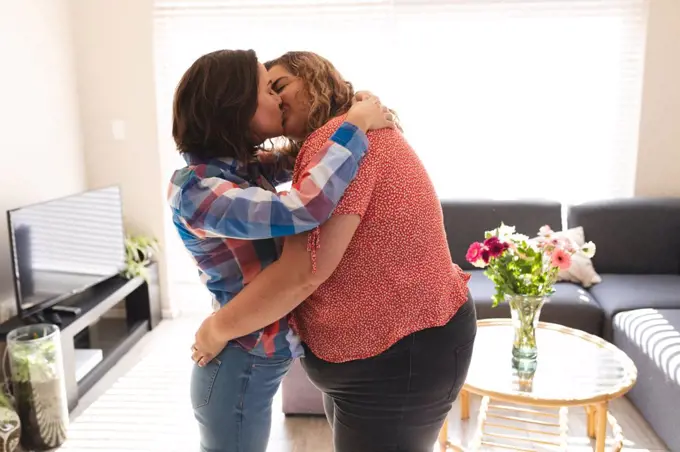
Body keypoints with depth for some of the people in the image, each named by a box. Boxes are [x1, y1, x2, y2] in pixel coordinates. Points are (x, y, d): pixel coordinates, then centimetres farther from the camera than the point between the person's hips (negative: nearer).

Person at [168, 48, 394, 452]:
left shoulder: (246, 167, 0)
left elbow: (298, 162, 18)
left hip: (261, 358, 8)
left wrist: (363, 111, -1)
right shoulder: (195, 189, -25)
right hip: (240, 369, -8)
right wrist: (356, 124, -25)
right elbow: (302, 210, -39)